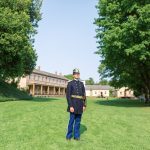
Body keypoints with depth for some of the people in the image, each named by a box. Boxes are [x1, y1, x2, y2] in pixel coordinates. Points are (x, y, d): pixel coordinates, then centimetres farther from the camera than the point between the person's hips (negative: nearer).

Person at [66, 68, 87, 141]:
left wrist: (84, 105, 4)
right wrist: (70, 106, -16)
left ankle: (76, 135, 18)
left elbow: (84, 95, 12)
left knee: (78, 121, 8)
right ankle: (69, 135, 15)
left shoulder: (81, 84, 12)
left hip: (80, 105, 5)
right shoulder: (70, 83, -4)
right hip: (73, 105, -4)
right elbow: (68, 95, -9)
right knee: (71, 121, 0)